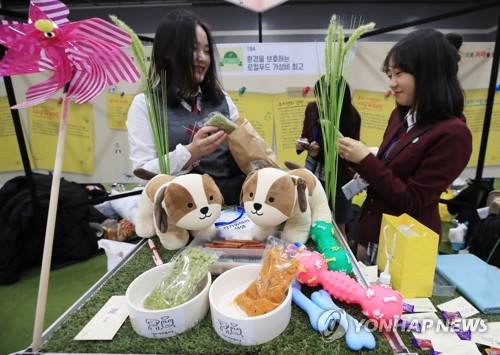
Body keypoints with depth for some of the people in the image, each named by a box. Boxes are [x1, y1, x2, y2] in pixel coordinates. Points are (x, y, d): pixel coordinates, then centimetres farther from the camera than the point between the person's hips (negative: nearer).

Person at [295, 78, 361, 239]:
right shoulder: (312, 108, -6)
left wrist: (320, 153, -28)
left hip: (338, 177, -3)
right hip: (313, 173, 4)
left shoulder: (351, 117, -17)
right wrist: (301, 144, -15)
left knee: (338, 226, 9)